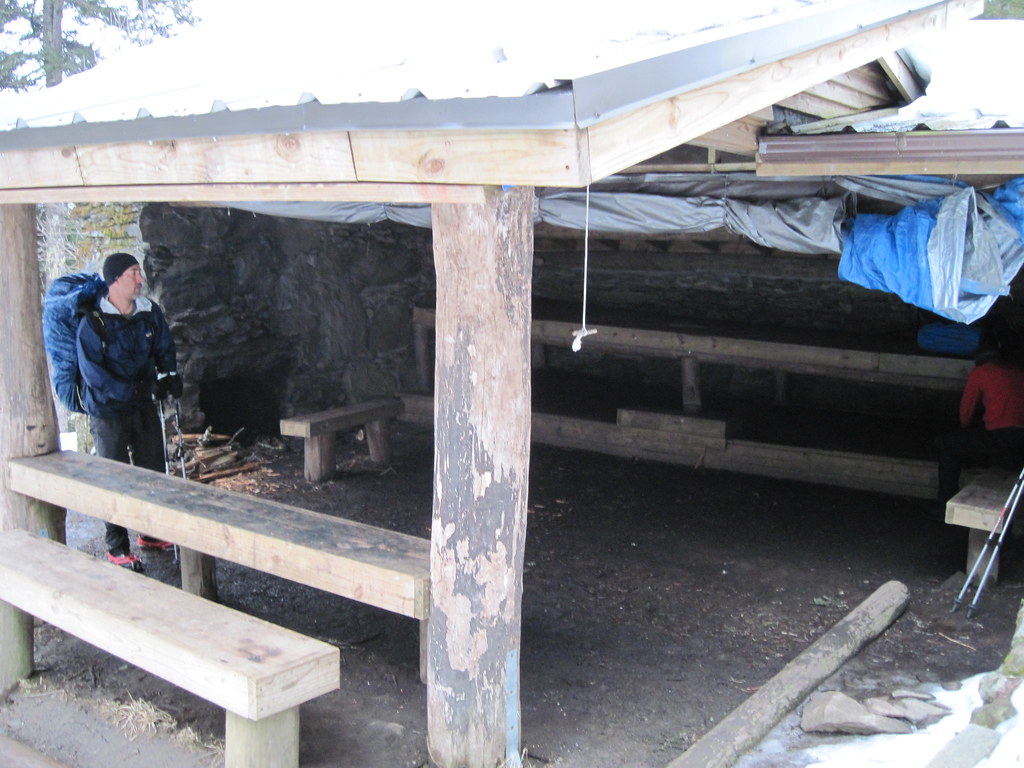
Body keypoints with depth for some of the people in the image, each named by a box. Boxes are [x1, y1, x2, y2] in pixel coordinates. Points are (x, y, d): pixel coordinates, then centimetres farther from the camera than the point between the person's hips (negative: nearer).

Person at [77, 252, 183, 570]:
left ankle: (152, 534, 31)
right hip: (108, 412, -5)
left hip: (143, 407, 6)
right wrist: (136, 390, -26)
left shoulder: (150, 312, -1)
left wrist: (168, 375, -8)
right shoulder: (92, 322, -17)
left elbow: (165, 348, 11)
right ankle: (117, 548, 14)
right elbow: (93, 374, -20)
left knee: (154, 471, 14)